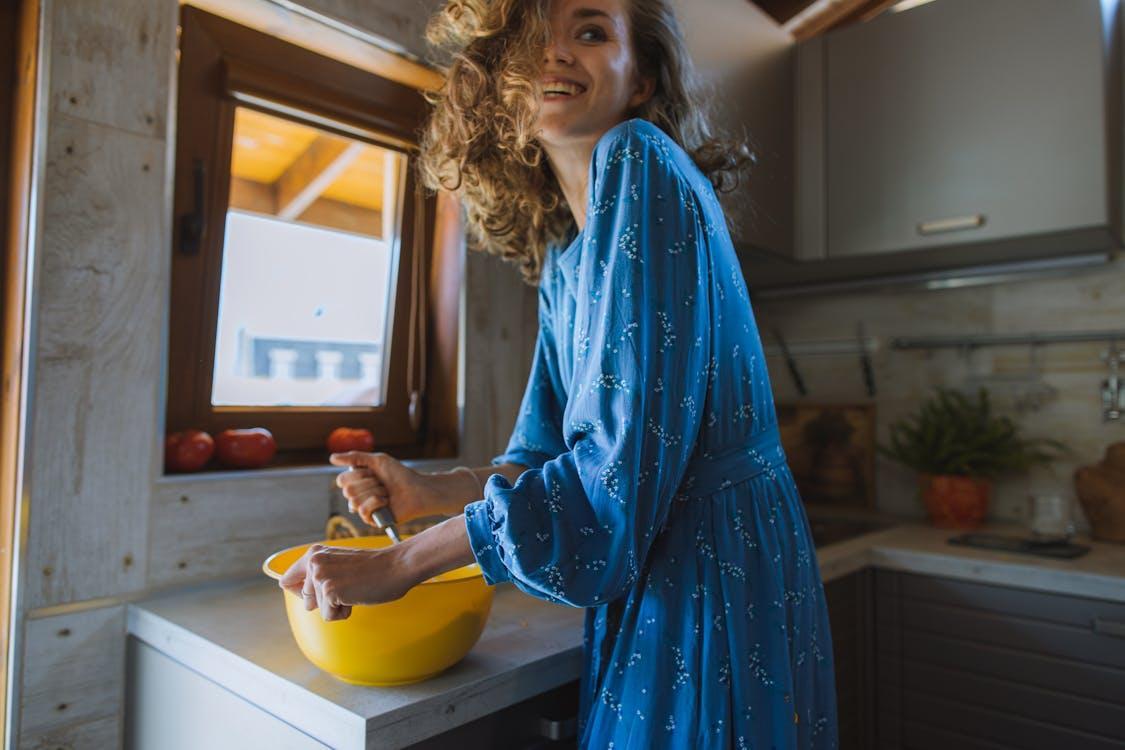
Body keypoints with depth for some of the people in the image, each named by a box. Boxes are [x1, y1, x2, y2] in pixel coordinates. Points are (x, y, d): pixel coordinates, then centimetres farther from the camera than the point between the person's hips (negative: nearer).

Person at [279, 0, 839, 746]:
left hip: (716, 572, -8)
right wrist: (428, 491, 5)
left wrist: (400, 563, -17)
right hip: (651, 580, 8)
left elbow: (628, 453, -23)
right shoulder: (560, 247, 10)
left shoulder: (639, 162, -15)